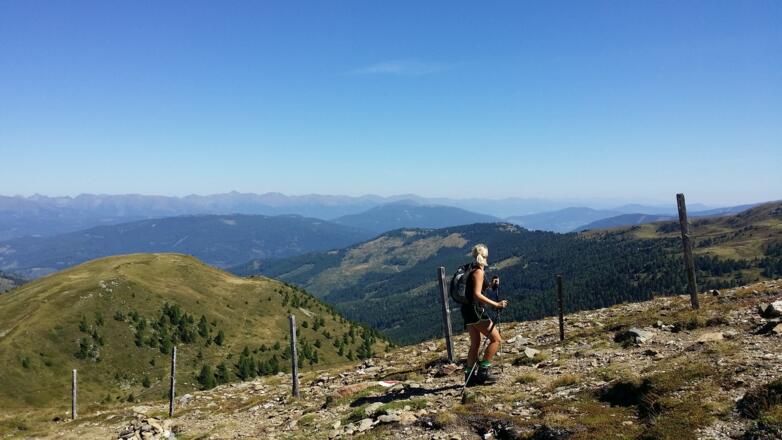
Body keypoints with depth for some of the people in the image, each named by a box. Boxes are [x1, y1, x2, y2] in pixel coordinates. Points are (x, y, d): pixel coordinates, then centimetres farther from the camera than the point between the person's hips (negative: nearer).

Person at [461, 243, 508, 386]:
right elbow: (477, 294, -21)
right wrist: (495, 304, -24)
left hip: (468, 310, 10)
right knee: (496, 339, -5)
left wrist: (490, 285, 18)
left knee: (475, 343, 15)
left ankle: (470, 375, 18)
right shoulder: (479, 271, -13)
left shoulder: (473, 270, 15)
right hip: (475, 310, -10)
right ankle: (483, 370, -5)